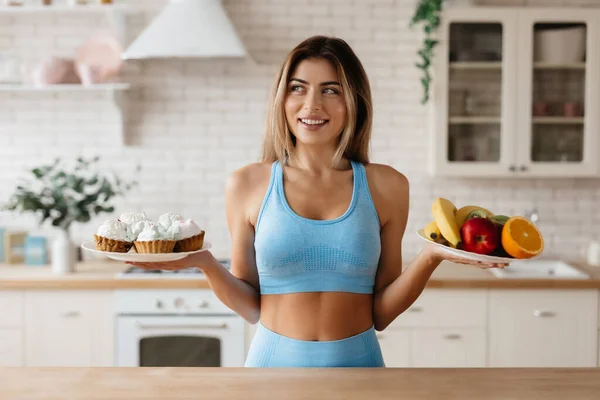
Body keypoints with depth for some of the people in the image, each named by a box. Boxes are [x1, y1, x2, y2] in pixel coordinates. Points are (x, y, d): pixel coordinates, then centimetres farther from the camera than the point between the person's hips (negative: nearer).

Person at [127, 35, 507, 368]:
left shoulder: (386, 186, -4)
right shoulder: (247, 185, -4)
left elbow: (380, 313, -3)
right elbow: (251, 307, -1)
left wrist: (430, 257, -15)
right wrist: (204, 262, -15)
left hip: (357, 360, 0)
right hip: (274, 358, 0)